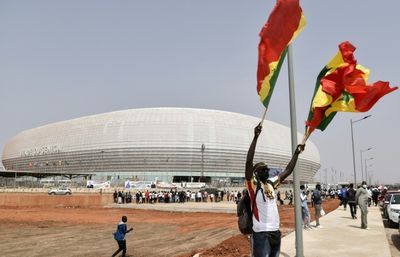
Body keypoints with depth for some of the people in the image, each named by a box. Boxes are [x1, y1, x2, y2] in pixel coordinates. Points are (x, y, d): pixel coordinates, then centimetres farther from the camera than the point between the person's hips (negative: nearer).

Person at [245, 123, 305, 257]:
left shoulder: (271, 183, 12)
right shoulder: (252, 183, -6)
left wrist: (297, 153, 22)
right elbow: (249, 161, -19)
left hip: (276, 232, 7)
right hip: (261, 234, -7)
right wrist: (256, 137, -22)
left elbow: (288, 171, 21)